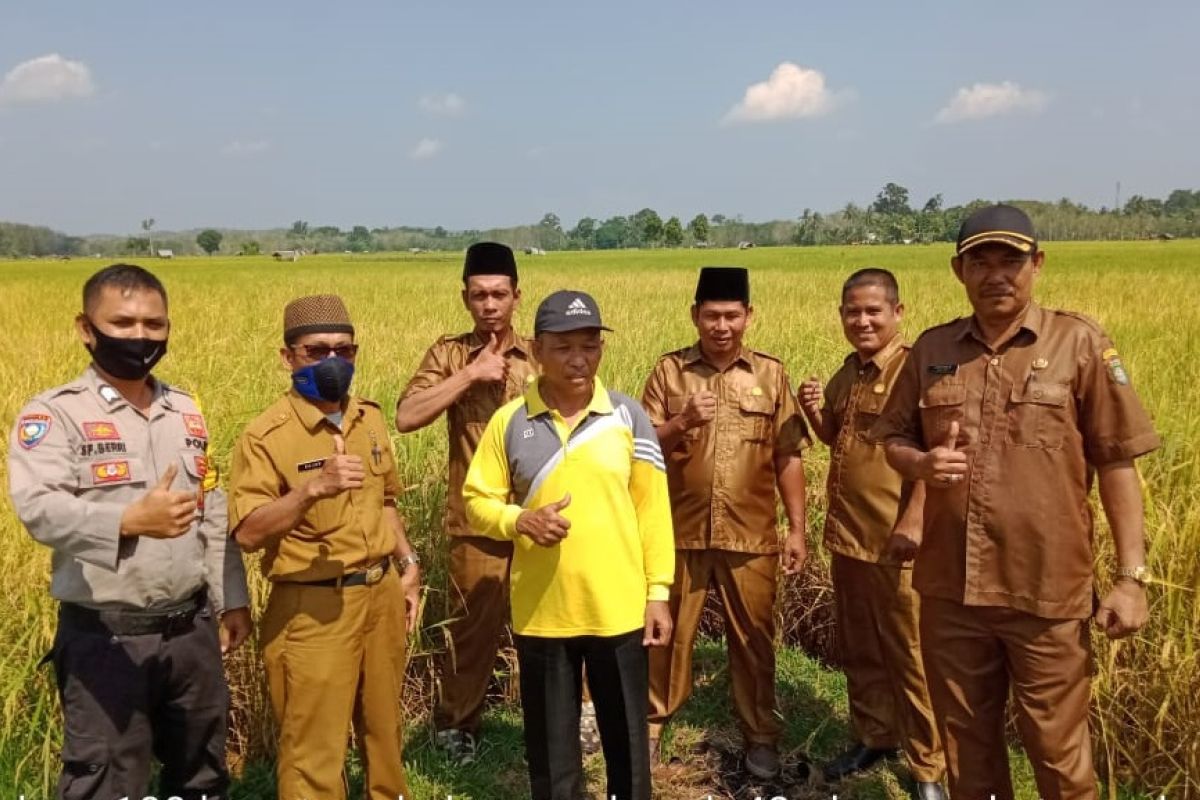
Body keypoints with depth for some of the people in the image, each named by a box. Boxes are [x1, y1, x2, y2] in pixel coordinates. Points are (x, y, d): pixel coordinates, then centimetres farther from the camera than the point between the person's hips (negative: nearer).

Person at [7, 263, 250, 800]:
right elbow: (39, 508, -25)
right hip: (105, 640, -5)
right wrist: (131, 519, -42)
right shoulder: (54, 413, -9)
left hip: (192, 630, 5)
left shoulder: (186, 410, 8)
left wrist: (233, 598, 13)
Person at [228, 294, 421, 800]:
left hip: (381, 594, 6)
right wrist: (314, 488, -33)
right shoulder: (267, 435, -15)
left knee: (384, 725, 23)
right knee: (313, 746, 3)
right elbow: (248, 534, -22)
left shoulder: (370, 418, 6)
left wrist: (408, 563, 10)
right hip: (313, 608, -6)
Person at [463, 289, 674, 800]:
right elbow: (477, 502, 2)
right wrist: (520, 520, -18)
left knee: (626, 739, 17)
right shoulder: (509, 422, -4)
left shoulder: (628, 416, -4)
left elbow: (652, 510, 1)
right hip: (541, 613, 0)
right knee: (550, 747, 16)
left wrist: (658, 592, -1)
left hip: (619, 609, 0)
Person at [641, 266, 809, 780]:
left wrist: (797, 529, 0)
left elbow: (788, 457, 3)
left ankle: (761, 735, 29)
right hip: (680, 533, 0)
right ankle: (651, 725, 31)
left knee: (753, 638, 10)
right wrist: (681, 422, -18)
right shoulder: (669, 371, 1)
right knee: (668, 633, 12)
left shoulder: (771, 374, 3)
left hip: (751, 536, 0)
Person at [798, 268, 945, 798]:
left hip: (895, 539, -7)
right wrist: (814, 412, 2)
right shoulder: (847, 373, 10)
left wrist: (914, 520, -25)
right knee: (858, 649, 18)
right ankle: (874, 736, 35)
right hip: (847, 535, 7)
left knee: (909, 654, 3)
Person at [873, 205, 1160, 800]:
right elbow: (892, 438, 12)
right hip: (949, 587, 3)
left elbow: (1117, 464, -4)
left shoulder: (1080, 343, -5)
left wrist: (1131, 576, -7)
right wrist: (919, 463, -11)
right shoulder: (932, 348, 4)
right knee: (965, 741, 18)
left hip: (1046, 592, -3)